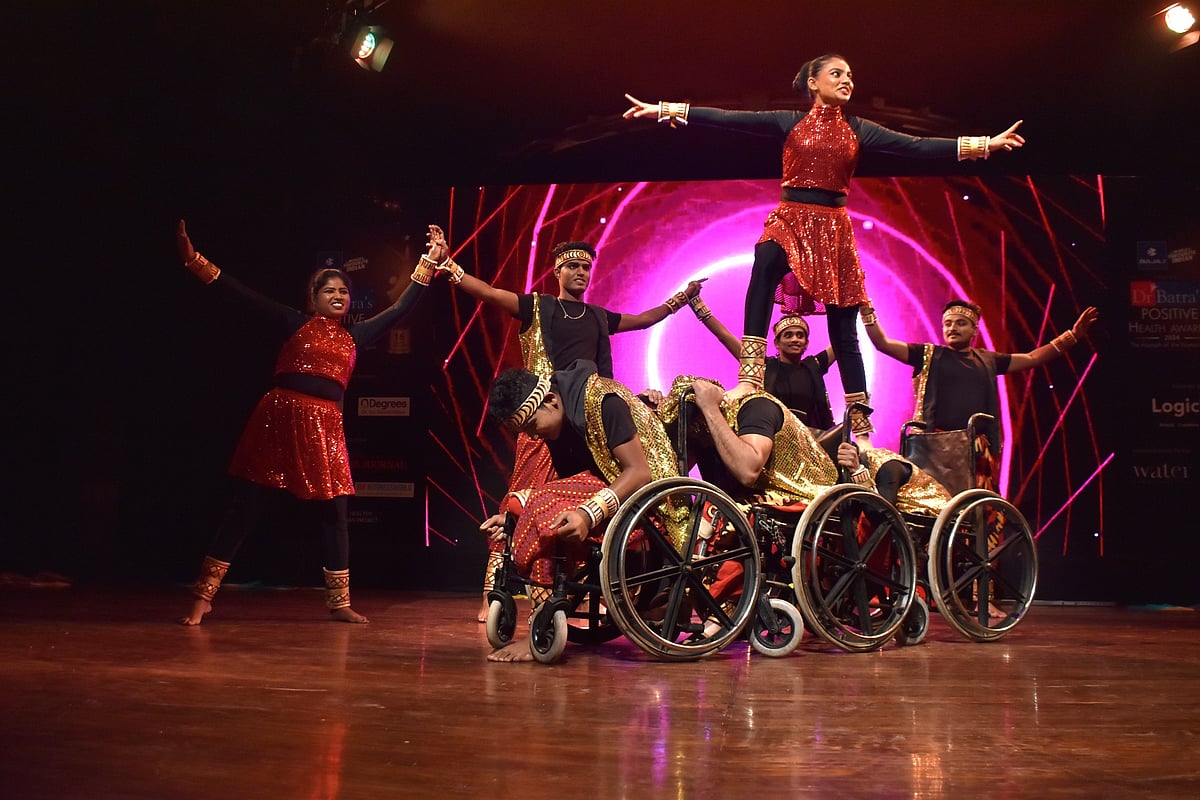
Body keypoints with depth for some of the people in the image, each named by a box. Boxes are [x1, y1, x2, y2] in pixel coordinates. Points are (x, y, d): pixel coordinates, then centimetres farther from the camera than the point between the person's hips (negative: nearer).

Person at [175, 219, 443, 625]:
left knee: (334, 512, 6)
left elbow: (398, 310, 17)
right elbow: (243, 296, 1)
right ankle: (203, 595, 5)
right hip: (278, 417, -3)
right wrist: (194, 259, -4)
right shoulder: (295, 323, 5)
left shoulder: (355, 335, 14)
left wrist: (428, 265, 15)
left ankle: (339, 602, 19)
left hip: (324, 425, 4)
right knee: (243, 507, -1)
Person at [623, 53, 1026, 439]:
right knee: (764, 266, -37)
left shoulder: (858, 130, 10)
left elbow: (917, 146, 5)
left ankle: (861, 424, 9)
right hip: (790, 219, -2)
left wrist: (985, 144, -1)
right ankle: (749, 379, -42)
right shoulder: (790, 122, 4)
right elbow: (729, 118, -3)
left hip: (834, 227, 3)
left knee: (844, 329, 1)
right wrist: (666, 110, -10)